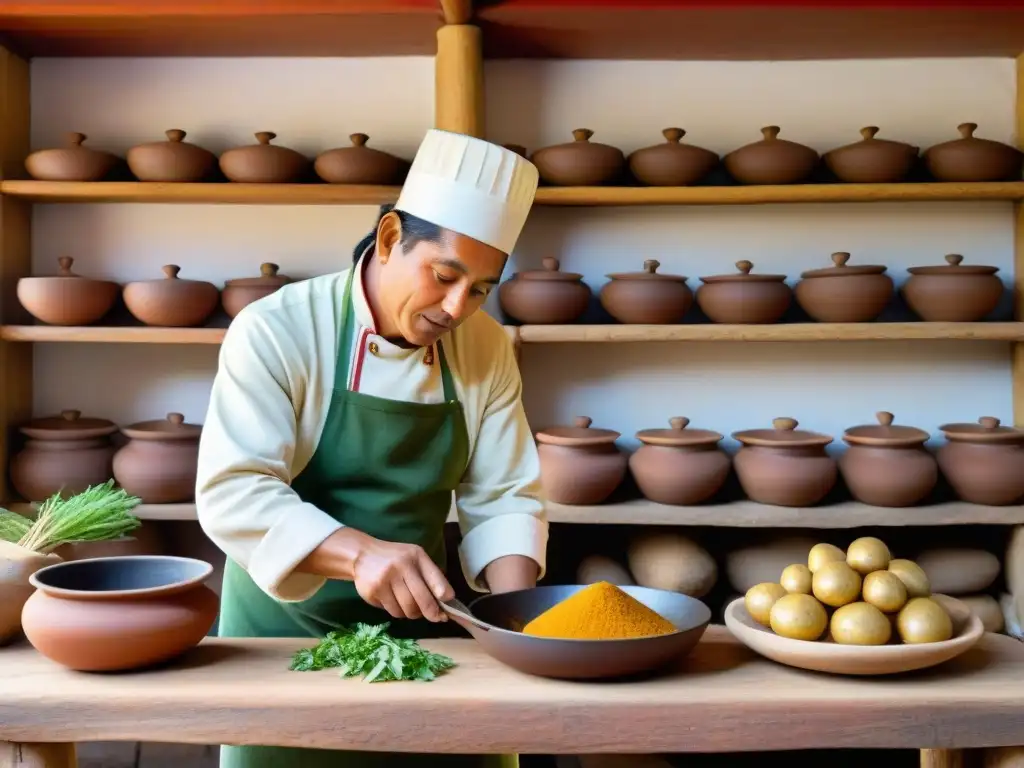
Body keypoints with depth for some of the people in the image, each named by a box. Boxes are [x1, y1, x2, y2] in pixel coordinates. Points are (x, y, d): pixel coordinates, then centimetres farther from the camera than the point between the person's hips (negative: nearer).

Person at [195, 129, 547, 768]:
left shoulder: (488, 350, -4)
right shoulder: (276, 331, -18)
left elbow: (504, 499, -3)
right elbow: (232, 493, -24)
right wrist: (360, 552, -37)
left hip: (422, 625, 4)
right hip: (287, 625, -3)